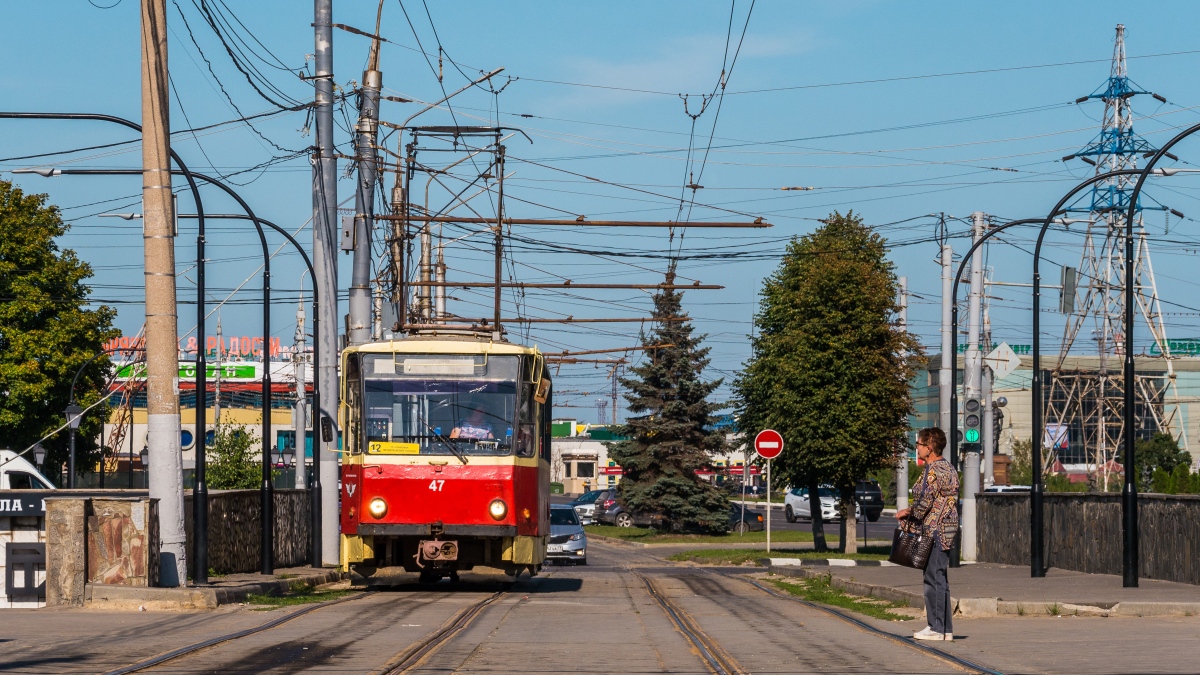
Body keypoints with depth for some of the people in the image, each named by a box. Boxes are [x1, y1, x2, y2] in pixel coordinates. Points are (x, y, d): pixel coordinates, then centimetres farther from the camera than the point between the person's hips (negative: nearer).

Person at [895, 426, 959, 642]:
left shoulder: (934, 470, -15)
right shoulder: (948, 468, 17)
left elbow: (925, 502, -20)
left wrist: (908, 513, -2)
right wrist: (910, 513, 17)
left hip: (935, 531, -10)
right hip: (947, 529, 10)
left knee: (934, 578, -7)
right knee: (939, 579, 12)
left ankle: (936, 628, -6)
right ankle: (945, 628, 13)